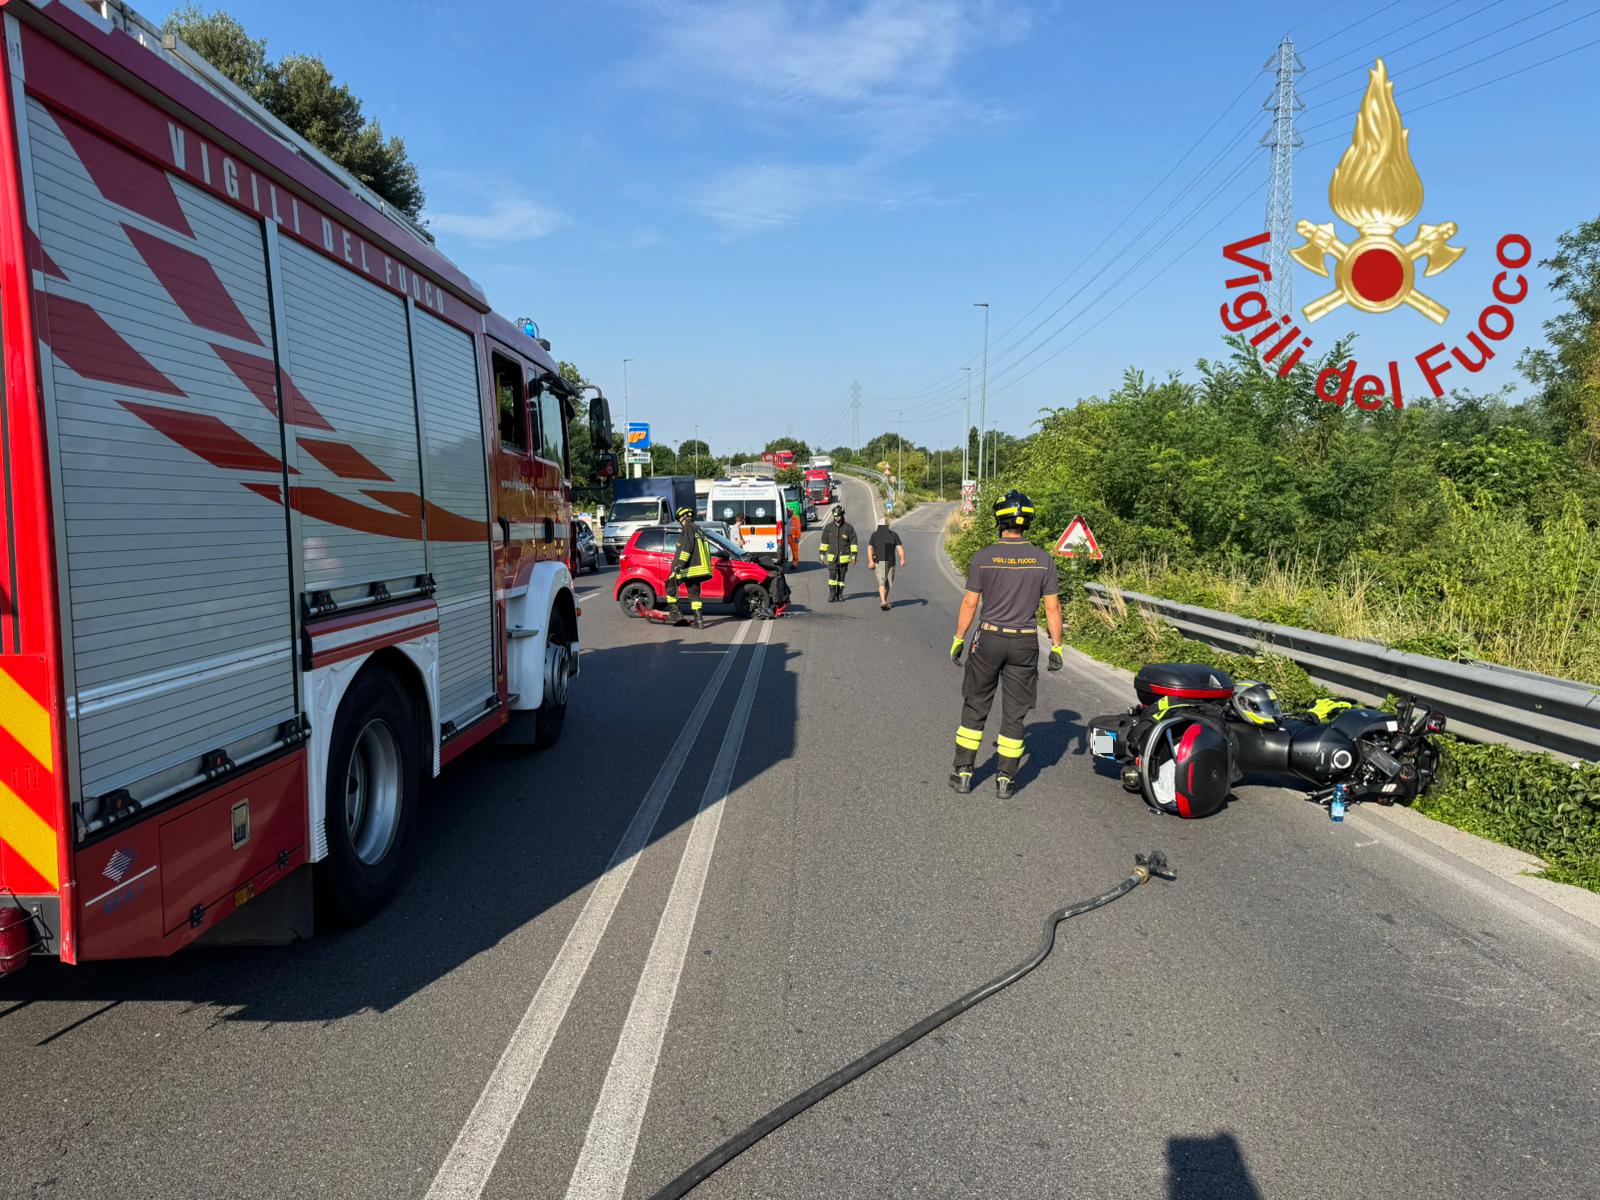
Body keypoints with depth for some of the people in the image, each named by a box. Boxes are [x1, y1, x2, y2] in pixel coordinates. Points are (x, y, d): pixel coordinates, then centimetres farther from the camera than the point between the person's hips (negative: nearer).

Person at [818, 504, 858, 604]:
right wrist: (822, 554, 7)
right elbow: (824, 541, 9)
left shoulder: (848, 527, -4)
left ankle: (840, 594, 19)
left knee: (841, 576, 7)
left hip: (844, 557, 0)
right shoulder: (828, 527, 2)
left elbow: (853, 542, -1)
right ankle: (832, 595, -7)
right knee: (832, 575, -11)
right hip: (832, 556, 1)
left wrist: (854, 555, -6)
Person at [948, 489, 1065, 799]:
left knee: (975, 707, 12)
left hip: (989, 639, -1)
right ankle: (1005, 779, 12)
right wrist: (1056, 647, 7)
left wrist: (958, 640, 5)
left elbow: (969, 603, -5)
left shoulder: (983, 557, -7)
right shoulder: (1042, 559, -3)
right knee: (1014, 713, 9)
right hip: (1025, 643, 1)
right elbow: (1052, 607, -1)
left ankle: (963, 772, 15)